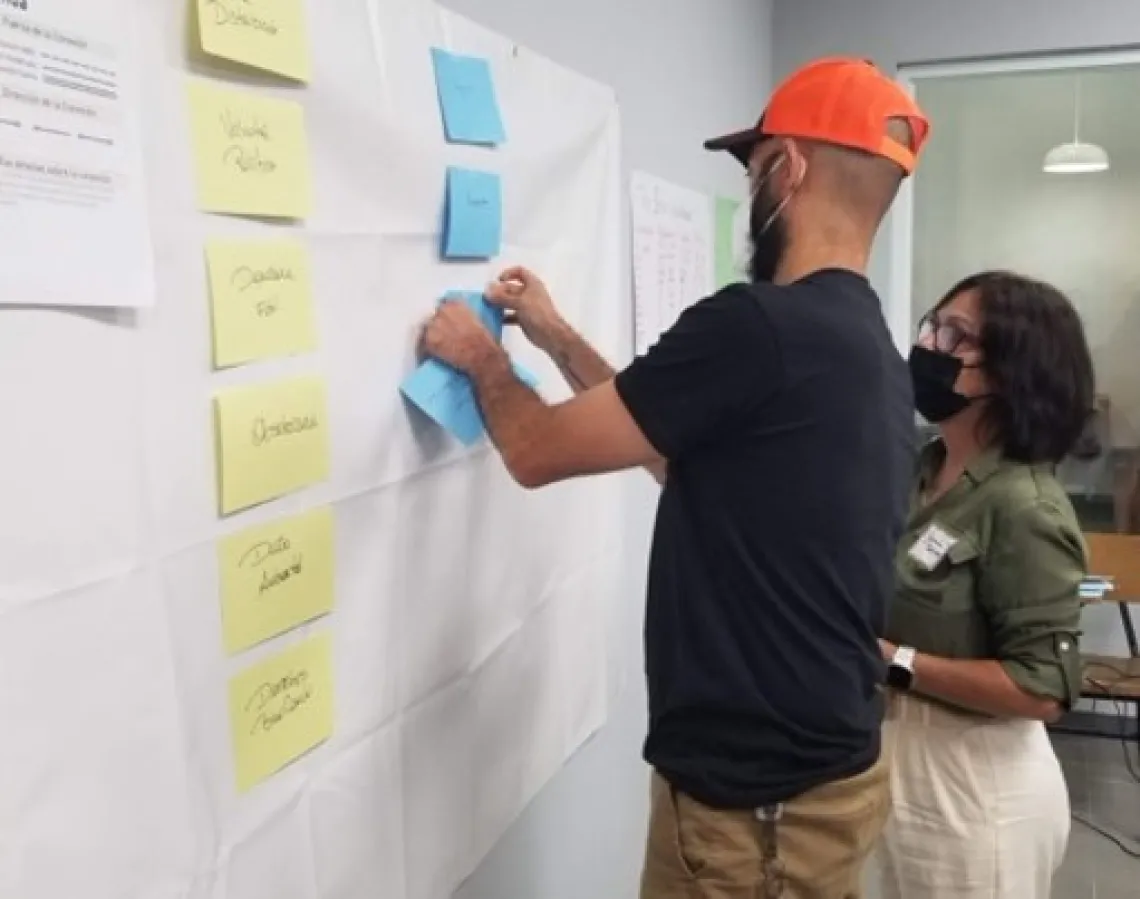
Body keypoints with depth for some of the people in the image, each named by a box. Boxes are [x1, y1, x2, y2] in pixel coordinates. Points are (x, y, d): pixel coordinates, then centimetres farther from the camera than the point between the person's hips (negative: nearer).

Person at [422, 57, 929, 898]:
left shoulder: (758, 326, -24)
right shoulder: (870, 349, 5)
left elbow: (539, 450, -15)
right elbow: (682, 450, 16)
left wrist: (484, 359, 5)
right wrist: (557, 338, 18)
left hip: (753, 794, -8)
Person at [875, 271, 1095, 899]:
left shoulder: (1022, 508, -22)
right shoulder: (923, 470, 1)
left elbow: (1042, 689, -23)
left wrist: (891, 661, -24)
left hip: (976, 789, -7)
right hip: (908, 765, 7)